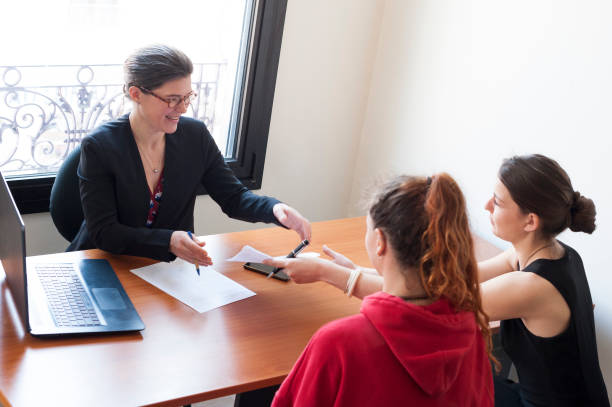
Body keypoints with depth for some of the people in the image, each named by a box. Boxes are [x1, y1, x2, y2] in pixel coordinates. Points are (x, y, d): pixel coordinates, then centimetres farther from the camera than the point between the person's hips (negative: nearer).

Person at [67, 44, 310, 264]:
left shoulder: (196, 136, -2)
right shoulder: (99, 147, -15)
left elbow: (233, 197, 2)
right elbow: (103, 233, -17)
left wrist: (275, 209, -20)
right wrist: (169, 241, -33)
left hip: (169, 268, 4)